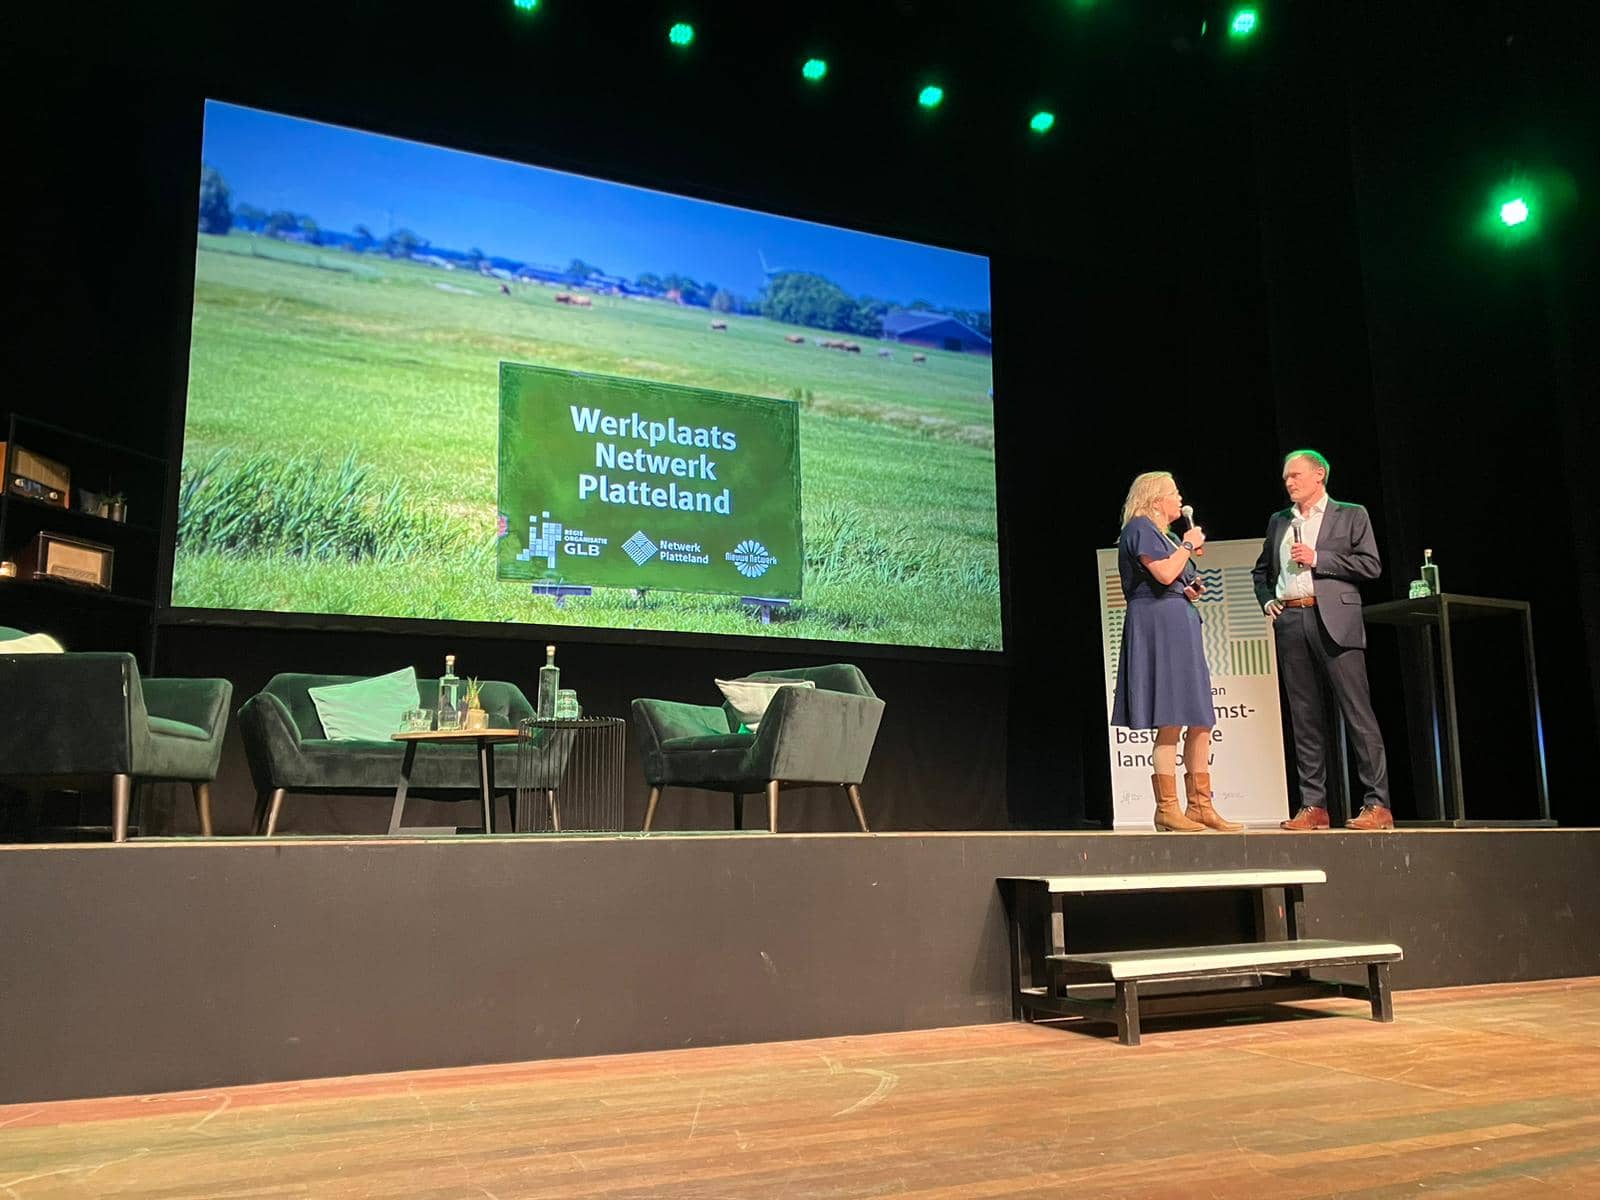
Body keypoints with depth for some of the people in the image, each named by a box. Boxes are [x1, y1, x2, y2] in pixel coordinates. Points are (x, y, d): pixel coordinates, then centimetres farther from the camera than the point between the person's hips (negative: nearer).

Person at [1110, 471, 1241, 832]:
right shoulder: (1140, 528, -4)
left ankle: (1200, 805, 10)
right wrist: (1189, 544, -4)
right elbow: (1165, 574, -18)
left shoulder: (1165, 535, 27)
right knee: (1171, 723, -12)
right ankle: (1167, 809, -8)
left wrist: (1188, 591, 15)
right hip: (1157, 625, -10)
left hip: (1180, 626, 11)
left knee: (1201, 724, 7)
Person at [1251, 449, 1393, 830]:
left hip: (1333, 620, -4)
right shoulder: (1278, 522, 21)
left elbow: (1371, 565, -1)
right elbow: (1261, 570, 28)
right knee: (1304, 716, 4)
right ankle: (1313, 806, 7)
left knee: (1357, 711, -7)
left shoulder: (1351, 515, 8)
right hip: (1289, 622, 4)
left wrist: (1317, 559, -8)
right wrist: (1266, 599, 9)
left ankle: (1377, 805, -3)